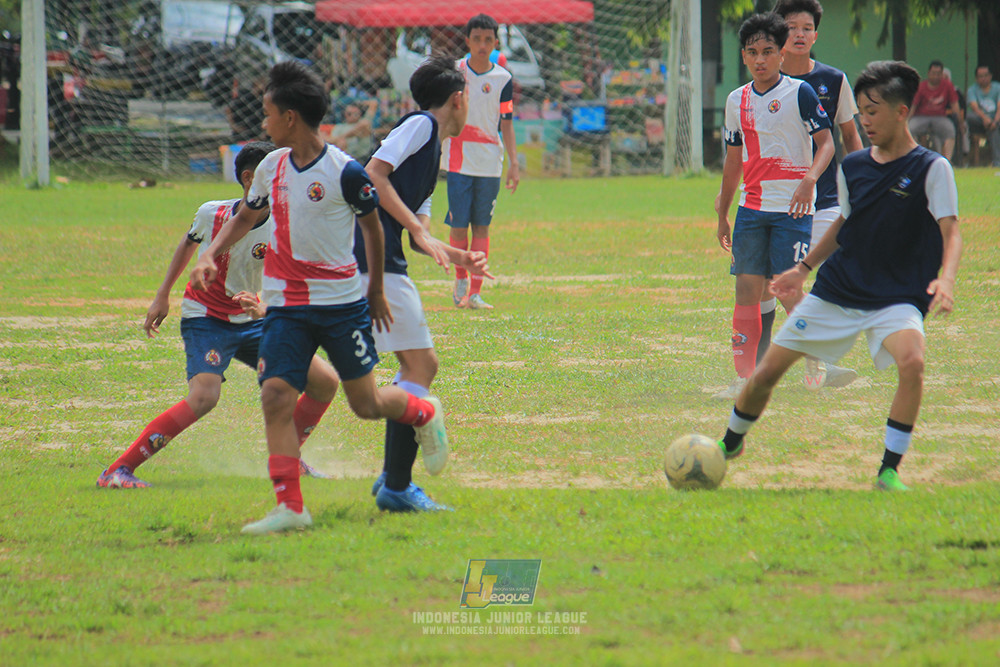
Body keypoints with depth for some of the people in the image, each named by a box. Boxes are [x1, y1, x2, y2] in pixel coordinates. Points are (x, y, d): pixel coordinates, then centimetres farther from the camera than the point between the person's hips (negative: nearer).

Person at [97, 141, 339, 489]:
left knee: (325, 382, -1)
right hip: (206, 319, -4)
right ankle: (118, 470, -26)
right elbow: (189, 244, 11)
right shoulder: (212, 213, -12)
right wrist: (162, 296, 13)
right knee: (204, 397, -29)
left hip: (250, 320, 4)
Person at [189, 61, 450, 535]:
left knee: (366, 403, 5)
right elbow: (245, 217, 20)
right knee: (275, 395, -12)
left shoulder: (345, 172, -13)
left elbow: (373, 228, 1)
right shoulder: (272, 168, 3)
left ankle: (425, 412, 39)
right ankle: (290, 506, -10)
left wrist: (376, 292, 8)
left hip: (342, 303, -4)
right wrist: (210, 255, 4)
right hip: (286, 306, 4)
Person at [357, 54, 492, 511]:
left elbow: (420, 233, 22)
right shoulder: (420, 125, -3)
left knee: (421, 366, 15)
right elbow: (374, 174, -16)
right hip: (375, 257, -10)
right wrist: (415, 226, -18)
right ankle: (396, 486, -12)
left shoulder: (432, 146, 25)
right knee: (420, 366, -10)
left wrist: (458, 259, 9)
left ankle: (393, 476, 18)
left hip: (384, 262, 10)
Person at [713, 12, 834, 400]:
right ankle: (744, 377, 4)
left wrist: (810, 179, -26)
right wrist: (722, 215, 22)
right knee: (746, 288, 0)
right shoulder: (737, 101, 12)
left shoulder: (800, 93, -5)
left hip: (792, 208, -5)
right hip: (752, 207, 5)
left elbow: (826, 143, -8)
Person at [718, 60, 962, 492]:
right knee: (767, 371, 4)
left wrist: (945, 279, -35)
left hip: (897, 298, -4)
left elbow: (951, 234, -16)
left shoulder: (931, 169, -10)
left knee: (912, 361, -35)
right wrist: (804, 268, 22)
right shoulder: (853, 167, 5)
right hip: (837, 290, 4)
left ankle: (889, 471, -21)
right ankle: (731, 444, 34)